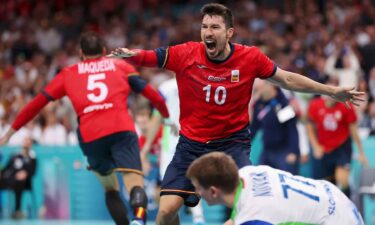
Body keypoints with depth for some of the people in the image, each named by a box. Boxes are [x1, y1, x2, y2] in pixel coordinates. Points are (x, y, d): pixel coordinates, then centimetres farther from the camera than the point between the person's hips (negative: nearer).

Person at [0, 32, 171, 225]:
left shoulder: (68, 73, 24)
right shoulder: (120, 66, 23)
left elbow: (38, 102, 25)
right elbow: (150, 93, 15)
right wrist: (168, 116, 30)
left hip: (90, 137, 2)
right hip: (122, 129, -2)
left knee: (110, 189, 22)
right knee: (134, 183, -13)